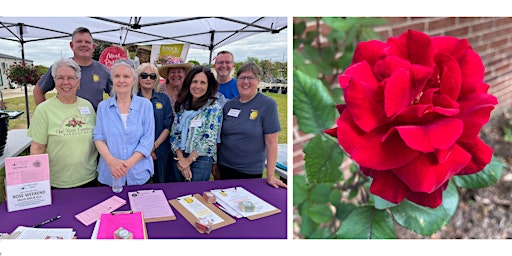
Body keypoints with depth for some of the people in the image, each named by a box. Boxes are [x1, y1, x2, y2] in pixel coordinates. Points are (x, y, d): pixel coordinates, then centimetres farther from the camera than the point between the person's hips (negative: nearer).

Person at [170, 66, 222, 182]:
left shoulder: (214, 108, -9)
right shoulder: (182, 105, 6)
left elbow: (209, 139, -15)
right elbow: (174, 133, 2)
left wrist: (189, 160, -12)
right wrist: (181, 159, -9)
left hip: (201, 159, -4)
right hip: (180, 158, 5)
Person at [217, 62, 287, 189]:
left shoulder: (268, 104, -10)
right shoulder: (229, 104, 3)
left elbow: (271, 143, -12)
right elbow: (220, 136, 10)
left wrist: (270, 176, -13)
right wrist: (214, 163, 8)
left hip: (251, 172, -3)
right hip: (224, 167, 4)